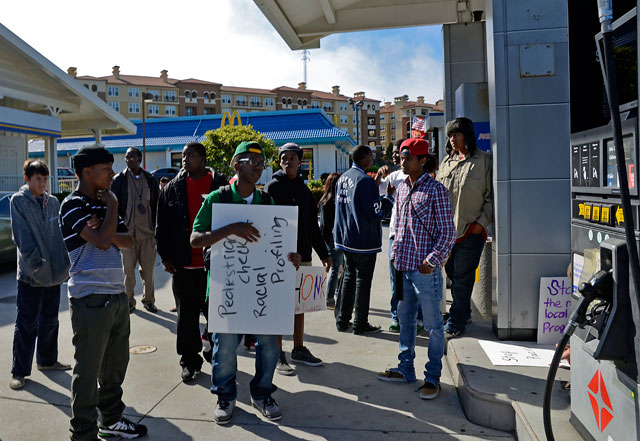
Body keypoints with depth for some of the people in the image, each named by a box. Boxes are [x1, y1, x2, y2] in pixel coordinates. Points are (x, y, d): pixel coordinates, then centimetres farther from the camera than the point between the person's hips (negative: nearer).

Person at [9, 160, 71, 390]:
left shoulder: (53, 202, 8)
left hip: (54, 272, 5)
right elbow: (22, 235, -13)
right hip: (30, 274, -5)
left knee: (50, 320, 17)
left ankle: (47, 360, 32)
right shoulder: (18, 201, -6)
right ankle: (19, 371, 13)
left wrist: (65, 262, 4)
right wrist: (35, 263, -18)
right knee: (26, 324, 1)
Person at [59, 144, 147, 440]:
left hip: (117, 294, 8)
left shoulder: (104, 203, 14)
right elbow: (101, 239, -23)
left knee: (116, 363, 18)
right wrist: (112, 207, -9)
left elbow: (128, 241, 10)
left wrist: (111, 235, -10)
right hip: (90, 298, -8)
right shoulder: (73, 205, -10)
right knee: (88, 370, 3)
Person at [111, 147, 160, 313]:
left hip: (147, 232, 2)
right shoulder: (119, 180, 2)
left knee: (148, 269, 7)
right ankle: (129, 301, 19)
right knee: (128, 270, 6)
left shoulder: (151, 180, 7)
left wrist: (157, 229, 5)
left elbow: (157, 206, 10)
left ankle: (148, 300, 20)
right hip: (127, 232, -1)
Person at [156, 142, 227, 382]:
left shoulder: (220, 185, -1)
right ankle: (190, 361, 22)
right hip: (183, 264, 2)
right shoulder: (173, 188, 5)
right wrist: (166, 257, 1)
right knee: (187, 316, 9)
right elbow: (162, 226, 7)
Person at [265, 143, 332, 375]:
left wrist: (323, 254, 18)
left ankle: (299, 349, 26)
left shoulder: (304, 190, 14)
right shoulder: (273, 187, -5)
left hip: (303, 257, 6)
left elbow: (313, 226, 19)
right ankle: (278, 355, 10)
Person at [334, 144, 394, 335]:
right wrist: (389, 197, -2)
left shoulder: (343, 178, 8)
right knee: (363, 280, 2)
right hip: (364, 240, -8)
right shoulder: (365, 180, -19)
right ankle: (360, 324, 11)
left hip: (346, 238, 8)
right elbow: (375, 212, -19)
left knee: (349, 277, 17)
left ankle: (342, 321, 22)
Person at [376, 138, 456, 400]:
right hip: (404, 267, 7)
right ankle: (406, 369, 30)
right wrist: (395, 255, 12)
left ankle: (432, 378, 15)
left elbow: (447, 231, -10)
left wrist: (432, 261, -15)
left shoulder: (435, 189, -9)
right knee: (405, 319, 16)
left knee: (433, 324, 4)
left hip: (425, 270, -7)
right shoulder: (402, 189, 12)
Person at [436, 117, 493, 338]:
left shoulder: (484, 160, -2)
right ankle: (464, 313, 27)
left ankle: (455, 322, 6)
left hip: (471, 230, -5)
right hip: (446, 229, 6)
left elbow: (491, 195, -3)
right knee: (452, 274, 11)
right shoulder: (446, 162, 15)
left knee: (462, 276, -3)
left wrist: (482, 222, -10)